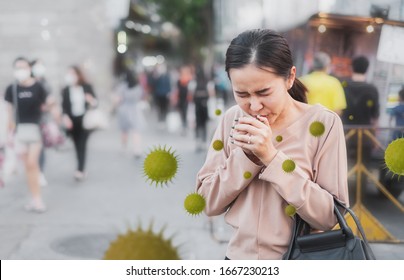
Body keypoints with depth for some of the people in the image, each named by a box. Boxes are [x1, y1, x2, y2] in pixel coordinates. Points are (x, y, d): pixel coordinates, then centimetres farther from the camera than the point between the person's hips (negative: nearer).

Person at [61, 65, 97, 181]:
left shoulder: (87, 87, 0)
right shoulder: (65, 90, 2)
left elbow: (95, 102, 4)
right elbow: (64, 106, 1)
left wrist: (92, 101, -20)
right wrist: (65, 117, -17)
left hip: (84, 119, -2)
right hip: (72, 121, 2)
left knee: (82, 144, -12)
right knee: (77, 145, 6)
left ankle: (80, 169, -17)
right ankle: (81, 170, 17)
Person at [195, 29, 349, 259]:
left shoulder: (323, 123, -14)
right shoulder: (232, 120, -3)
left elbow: (332, 216, -19)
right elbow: (208, 203, -5)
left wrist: (272, 157, -25)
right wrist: (245, 155, -19)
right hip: (239, 257, 3)